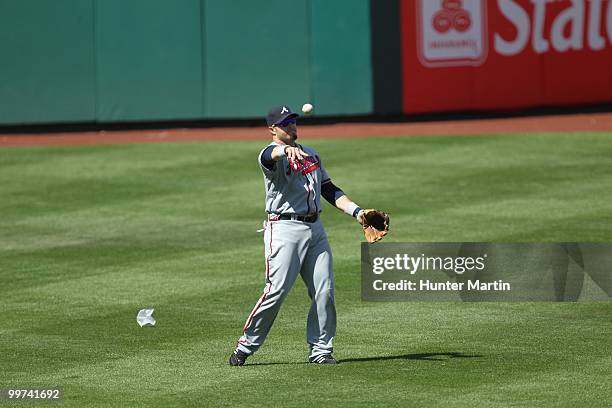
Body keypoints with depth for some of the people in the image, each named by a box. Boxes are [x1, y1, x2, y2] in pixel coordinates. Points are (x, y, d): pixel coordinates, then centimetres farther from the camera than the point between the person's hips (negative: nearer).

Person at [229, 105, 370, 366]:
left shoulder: (310, 154, 19)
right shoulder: (271, 154, -5)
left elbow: (329, 190, 20)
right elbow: (271, 155, -31)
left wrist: (356, 211, 7)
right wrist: (287, 150, -54)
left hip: (315, 229, 7)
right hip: (285, 229, -7)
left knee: (324, 292, 1)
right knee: (276, 290, -11)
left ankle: (320, 350, 10)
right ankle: (246, 345, 0)